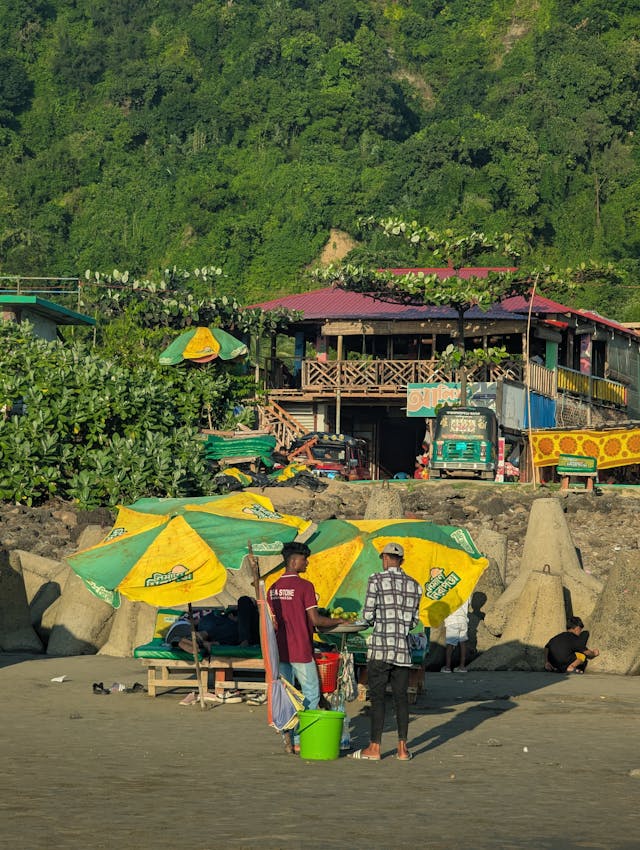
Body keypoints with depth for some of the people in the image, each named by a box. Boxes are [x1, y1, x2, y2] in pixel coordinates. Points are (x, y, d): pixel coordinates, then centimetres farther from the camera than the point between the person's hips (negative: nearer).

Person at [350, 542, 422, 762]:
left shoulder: (377, 580, -6)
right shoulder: (414, 585, 8)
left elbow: (368, 615, -7)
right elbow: (414, 620, 11)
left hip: (380, 647, -4)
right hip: (403, 648, 4)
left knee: (377, 697, 0)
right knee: (401, 697, 8)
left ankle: (374, 748, 1)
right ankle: (402, 748, 6)